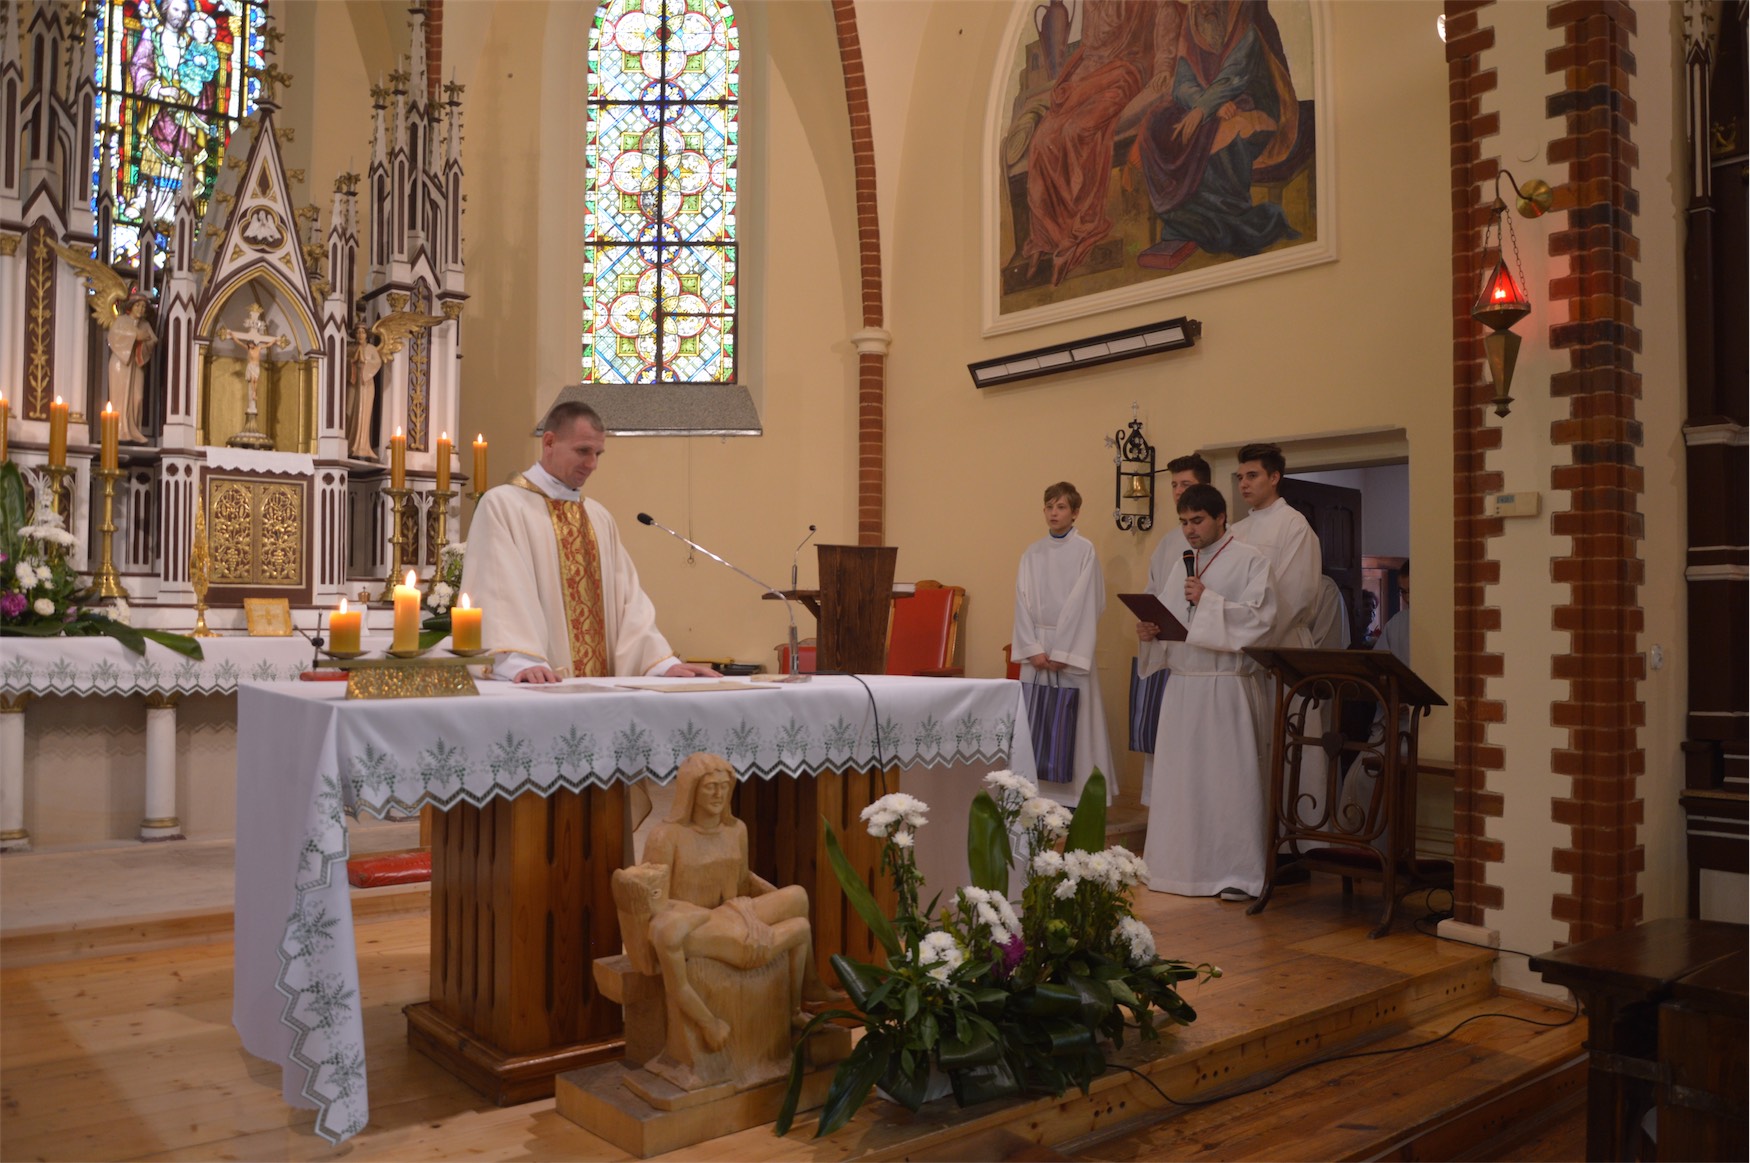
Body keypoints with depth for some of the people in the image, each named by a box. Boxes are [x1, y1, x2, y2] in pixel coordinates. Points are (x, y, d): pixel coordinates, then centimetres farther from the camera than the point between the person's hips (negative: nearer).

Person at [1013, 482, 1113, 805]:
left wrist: (1062, 654, -12)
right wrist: (1033, 649, -7)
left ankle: (1075, 794, 2)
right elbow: (1023, 603, 4)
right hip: (1036, 647, 4)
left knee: (1073, 720, -4)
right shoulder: (1032, 553, 9)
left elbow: (1083, 605, -8)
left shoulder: (1085, 551, -2)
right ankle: (1039, 791, 9)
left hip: (1072, 646, -4)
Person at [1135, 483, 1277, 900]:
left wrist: (1209, 601, -20)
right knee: (1180, 776, 6)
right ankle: (1184, 864, 16)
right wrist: (1151, 633, -2)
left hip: (1229, 687, -6)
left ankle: (1239, 872, 3)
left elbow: (1260, 617, -13)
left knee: (1231, 776, -4)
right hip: (1183, 685, 6)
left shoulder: (1250, 561, -2)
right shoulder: (1180, 566, 17)